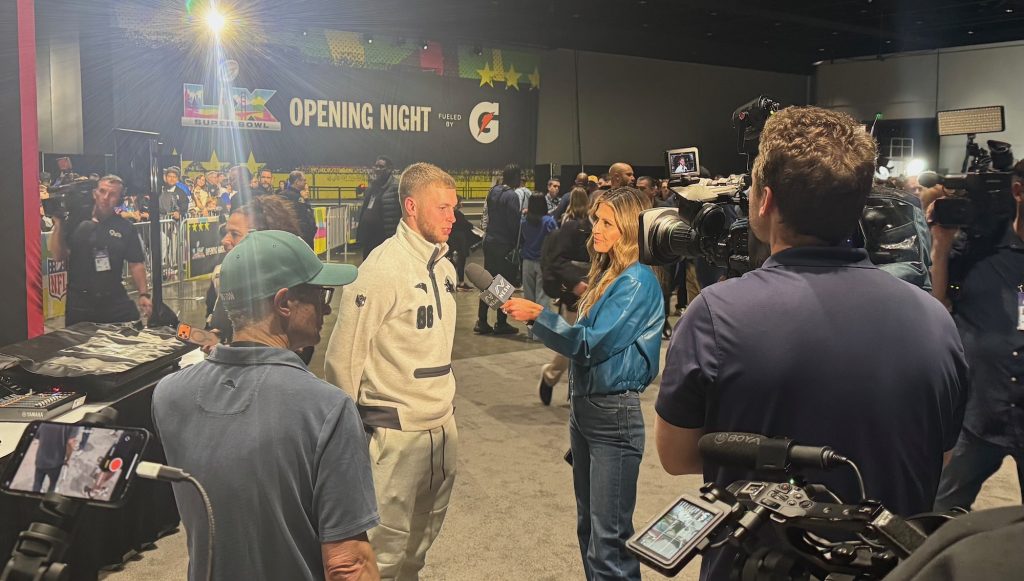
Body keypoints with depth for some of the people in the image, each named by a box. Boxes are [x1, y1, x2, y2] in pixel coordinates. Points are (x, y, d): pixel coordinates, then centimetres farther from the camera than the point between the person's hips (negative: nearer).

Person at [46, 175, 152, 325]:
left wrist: (144, 294, -4)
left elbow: (135, 264, 4)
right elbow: (58, 255, 0)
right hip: (79, 302, 0)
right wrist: (58, 224, -10)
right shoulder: (76, 222, 2)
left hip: (115, 301, 0)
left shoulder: (126, 228, 4)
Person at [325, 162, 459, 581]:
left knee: (424, 533, 20)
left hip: (443, 425, 8)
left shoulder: (444, 267, 8)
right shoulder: (383, 268, -16)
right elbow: (343, 357, -14)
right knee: (386, 544, 2)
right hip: (396, 432, -8)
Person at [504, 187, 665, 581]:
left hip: (614, 414, -9)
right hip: (583, 404, 9)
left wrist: (538, 314, -24)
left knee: (609, 539, -3)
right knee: (587, 526, 18)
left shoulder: (637, 282, -15)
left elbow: (592, 344, -22)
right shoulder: (605, 274, 11)